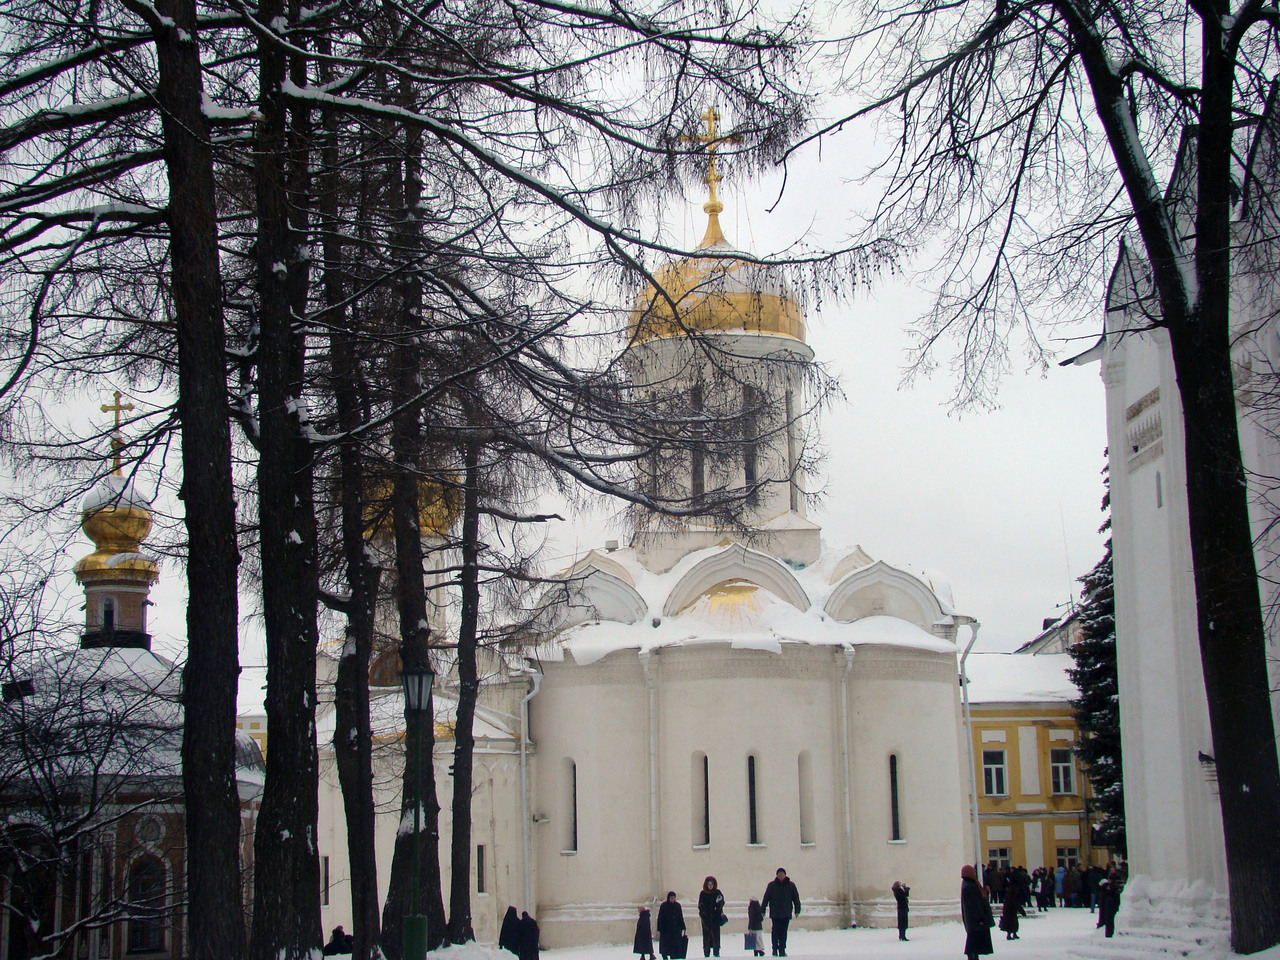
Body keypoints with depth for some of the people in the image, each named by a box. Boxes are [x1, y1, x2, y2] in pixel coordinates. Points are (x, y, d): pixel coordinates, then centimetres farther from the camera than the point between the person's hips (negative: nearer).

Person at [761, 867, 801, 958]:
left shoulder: (791, 885, 6)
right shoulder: (771, 885, 3)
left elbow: (796, 898, 9)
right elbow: (766, 898, 4)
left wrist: (797, 910, 2)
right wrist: (762, 910, 1)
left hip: (786, 913, 1)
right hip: (775, 914, -1)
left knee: (783, 932, 1)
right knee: (775, 931, -5)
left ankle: (782, 950, 6)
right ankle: (775, 949, 4)